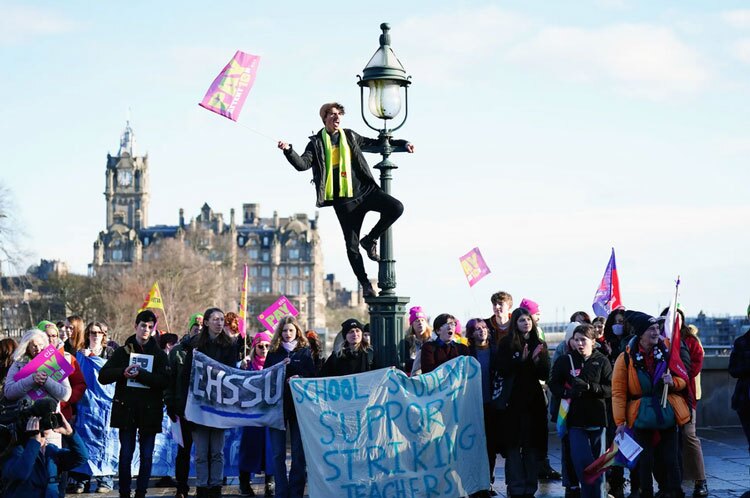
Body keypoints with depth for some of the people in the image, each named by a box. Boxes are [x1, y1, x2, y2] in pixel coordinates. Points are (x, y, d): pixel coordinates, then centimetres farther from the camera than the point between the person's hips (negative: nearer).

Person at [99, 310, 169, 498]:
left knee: (147, 456, 3)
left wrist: (140, 374, -21)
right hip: (126, 409, 0)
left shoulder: (159, 354, 6)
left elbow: (164, 381, -9)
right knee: (126, 454, 0)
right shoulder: (123, 351, 9)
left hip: (150, 410, 0)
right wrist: (123, 372, -16)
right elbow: (103, 376, 2)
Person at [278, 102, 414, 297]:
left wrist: (402, 145, 14)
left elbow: (374, 144, 22)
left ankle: (370, 239, 2)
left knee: (396, 208, -19)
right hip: (343, 201, -3)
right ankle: (365, 283, 14)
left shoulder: (350, 136, 13)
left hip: (365, 190, 3)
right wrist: (288, 151, -25)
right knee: (352, 244, -1)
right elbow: (303, 164, -7)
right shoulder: (317, 142, 4)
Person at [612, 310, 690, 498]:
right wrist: (620, 421, -12)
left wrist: (673, 382, -12)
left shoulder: (666, 352, 3)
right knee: (646, 461, 2)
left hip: (668, 414, 2)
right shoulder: (626, 358, -5)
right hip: (642, 417, -2)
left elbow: (683, 380, 11)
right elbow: (618, 392, -7)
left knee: (670, 460, 1)